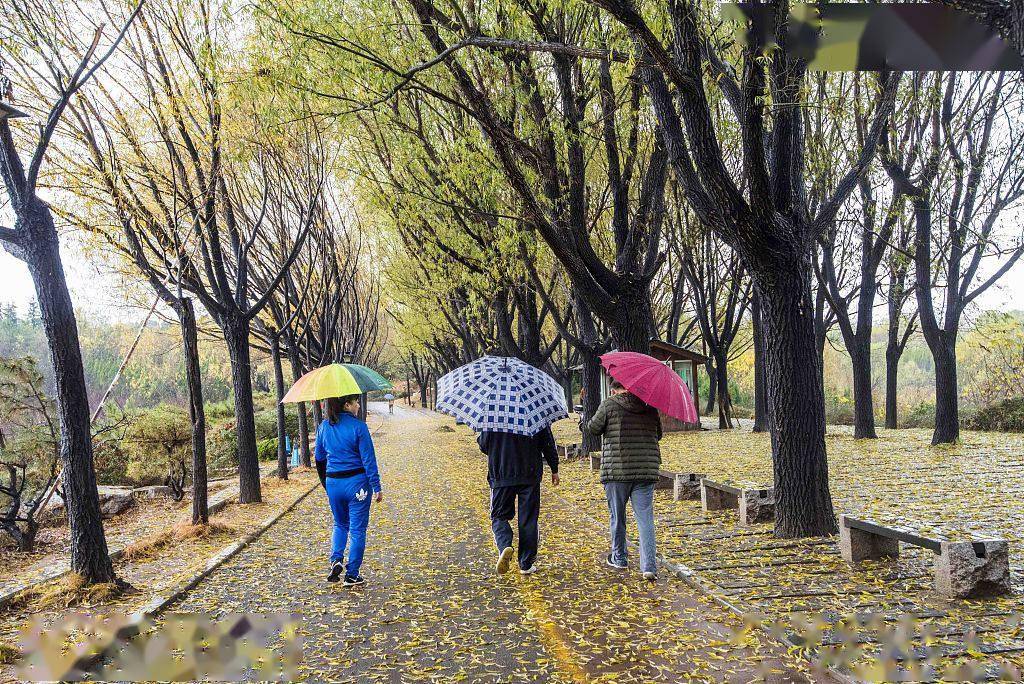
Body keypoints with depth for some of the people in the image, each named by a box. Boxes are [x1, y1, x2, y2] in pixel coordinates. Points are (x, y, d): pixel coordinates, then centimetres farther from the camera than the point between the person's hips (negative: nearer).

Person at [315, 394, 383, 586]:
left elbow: (319, 458, 13)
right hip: (356, 483, -5)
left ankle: (336, 559, 4)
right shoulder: (358, 426, -13)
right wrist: (377, 487, -8)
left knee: (340, 524, 24)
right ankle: (352, 575, 10)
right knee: (357, 529, 6)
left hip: (333, 482, 5)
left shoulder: (324, 427, 4)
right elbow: (368, 459, -13)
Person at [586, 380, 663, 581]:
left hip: (616, 471, -2)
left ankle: (618, 558, 28)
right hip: (647, 471, 2)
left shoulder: (609, 405, -4)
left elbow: (593, 429, 2)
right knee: (645, 519, 3)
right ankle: (649, 566, -4)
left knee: (617, 516, 14)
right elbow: (658, 434, 18)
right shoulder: (650, 407, 7)